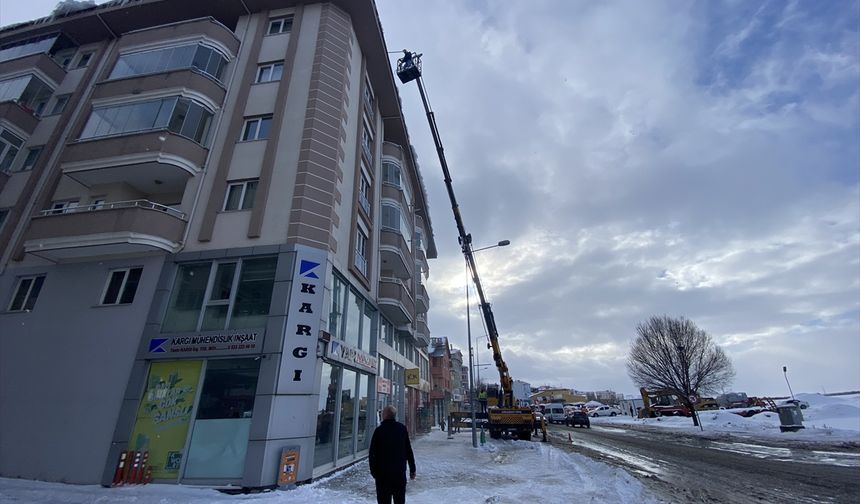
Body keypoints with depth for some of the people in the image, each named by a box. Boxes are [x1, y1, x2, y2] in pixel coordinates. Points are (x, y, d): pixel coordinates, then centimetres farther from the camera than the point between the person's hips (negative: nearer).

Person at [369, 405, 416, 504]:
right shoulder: (402, 428, 1)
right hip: (400, 471, 3)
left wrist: (373, 471, 2)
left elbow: (372, 453, -8)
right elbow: (409, 451, 5)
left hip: (383, 473, -3)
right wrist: (412, 469, 11)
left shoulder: (379, 430, -9)